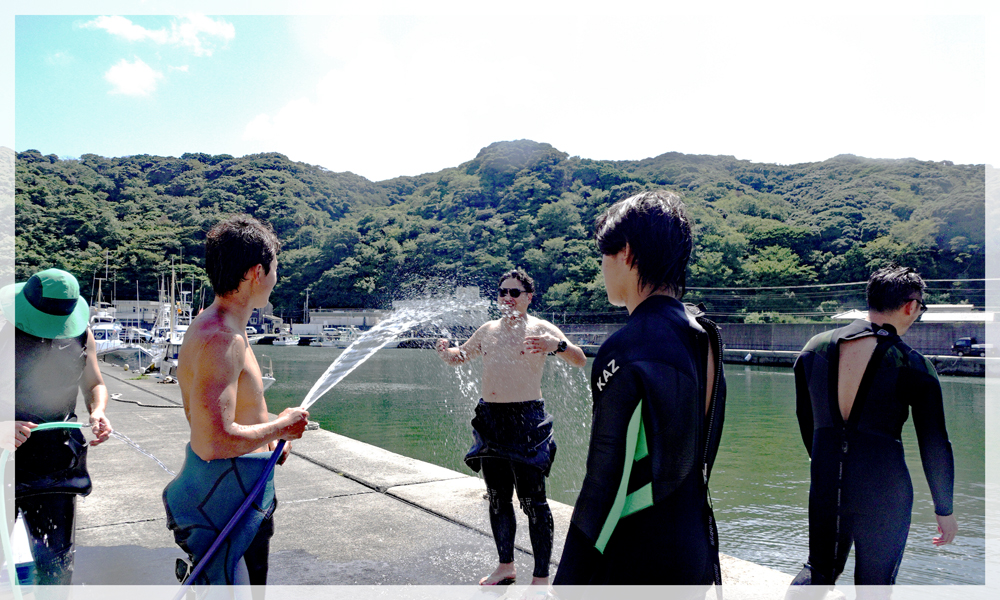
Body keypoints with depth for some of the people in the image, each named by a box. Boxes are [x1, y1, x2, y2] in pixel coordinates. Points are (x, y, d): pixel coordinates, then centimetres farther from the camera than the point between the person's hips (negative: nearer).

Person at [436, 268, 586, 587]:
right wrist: (446, 351, 1)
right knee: (497, 499, 14)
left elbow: (580, 360, -12)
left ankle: (541, 576, 6)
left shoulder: (540, 328, -4)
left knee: (532, 501, -5)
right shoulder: (487, 330, 12)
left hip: (526, 420, -6)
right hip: (490, 419, 6)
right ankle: (506, 565, 29)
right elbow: (461, 355, 25)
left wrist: (557, 345, -33)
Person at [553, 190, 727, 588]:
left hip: (637, 565, -8)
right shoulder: (703, 334, 4)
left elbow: (605, 484, -22)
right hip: (695, 551, 8)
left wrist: (569, 580, -15)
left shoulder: (627, 350, -22)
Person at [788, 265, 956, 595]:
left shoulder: (815, 348, 1)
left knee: (820, 568, 23)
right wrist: (944, 509, 9)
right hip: (884, 490, -3)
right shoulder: (914, 366, -10)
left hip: (826, 482, 3)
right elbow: (935, 447, -3)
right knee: (874, 583, 15)